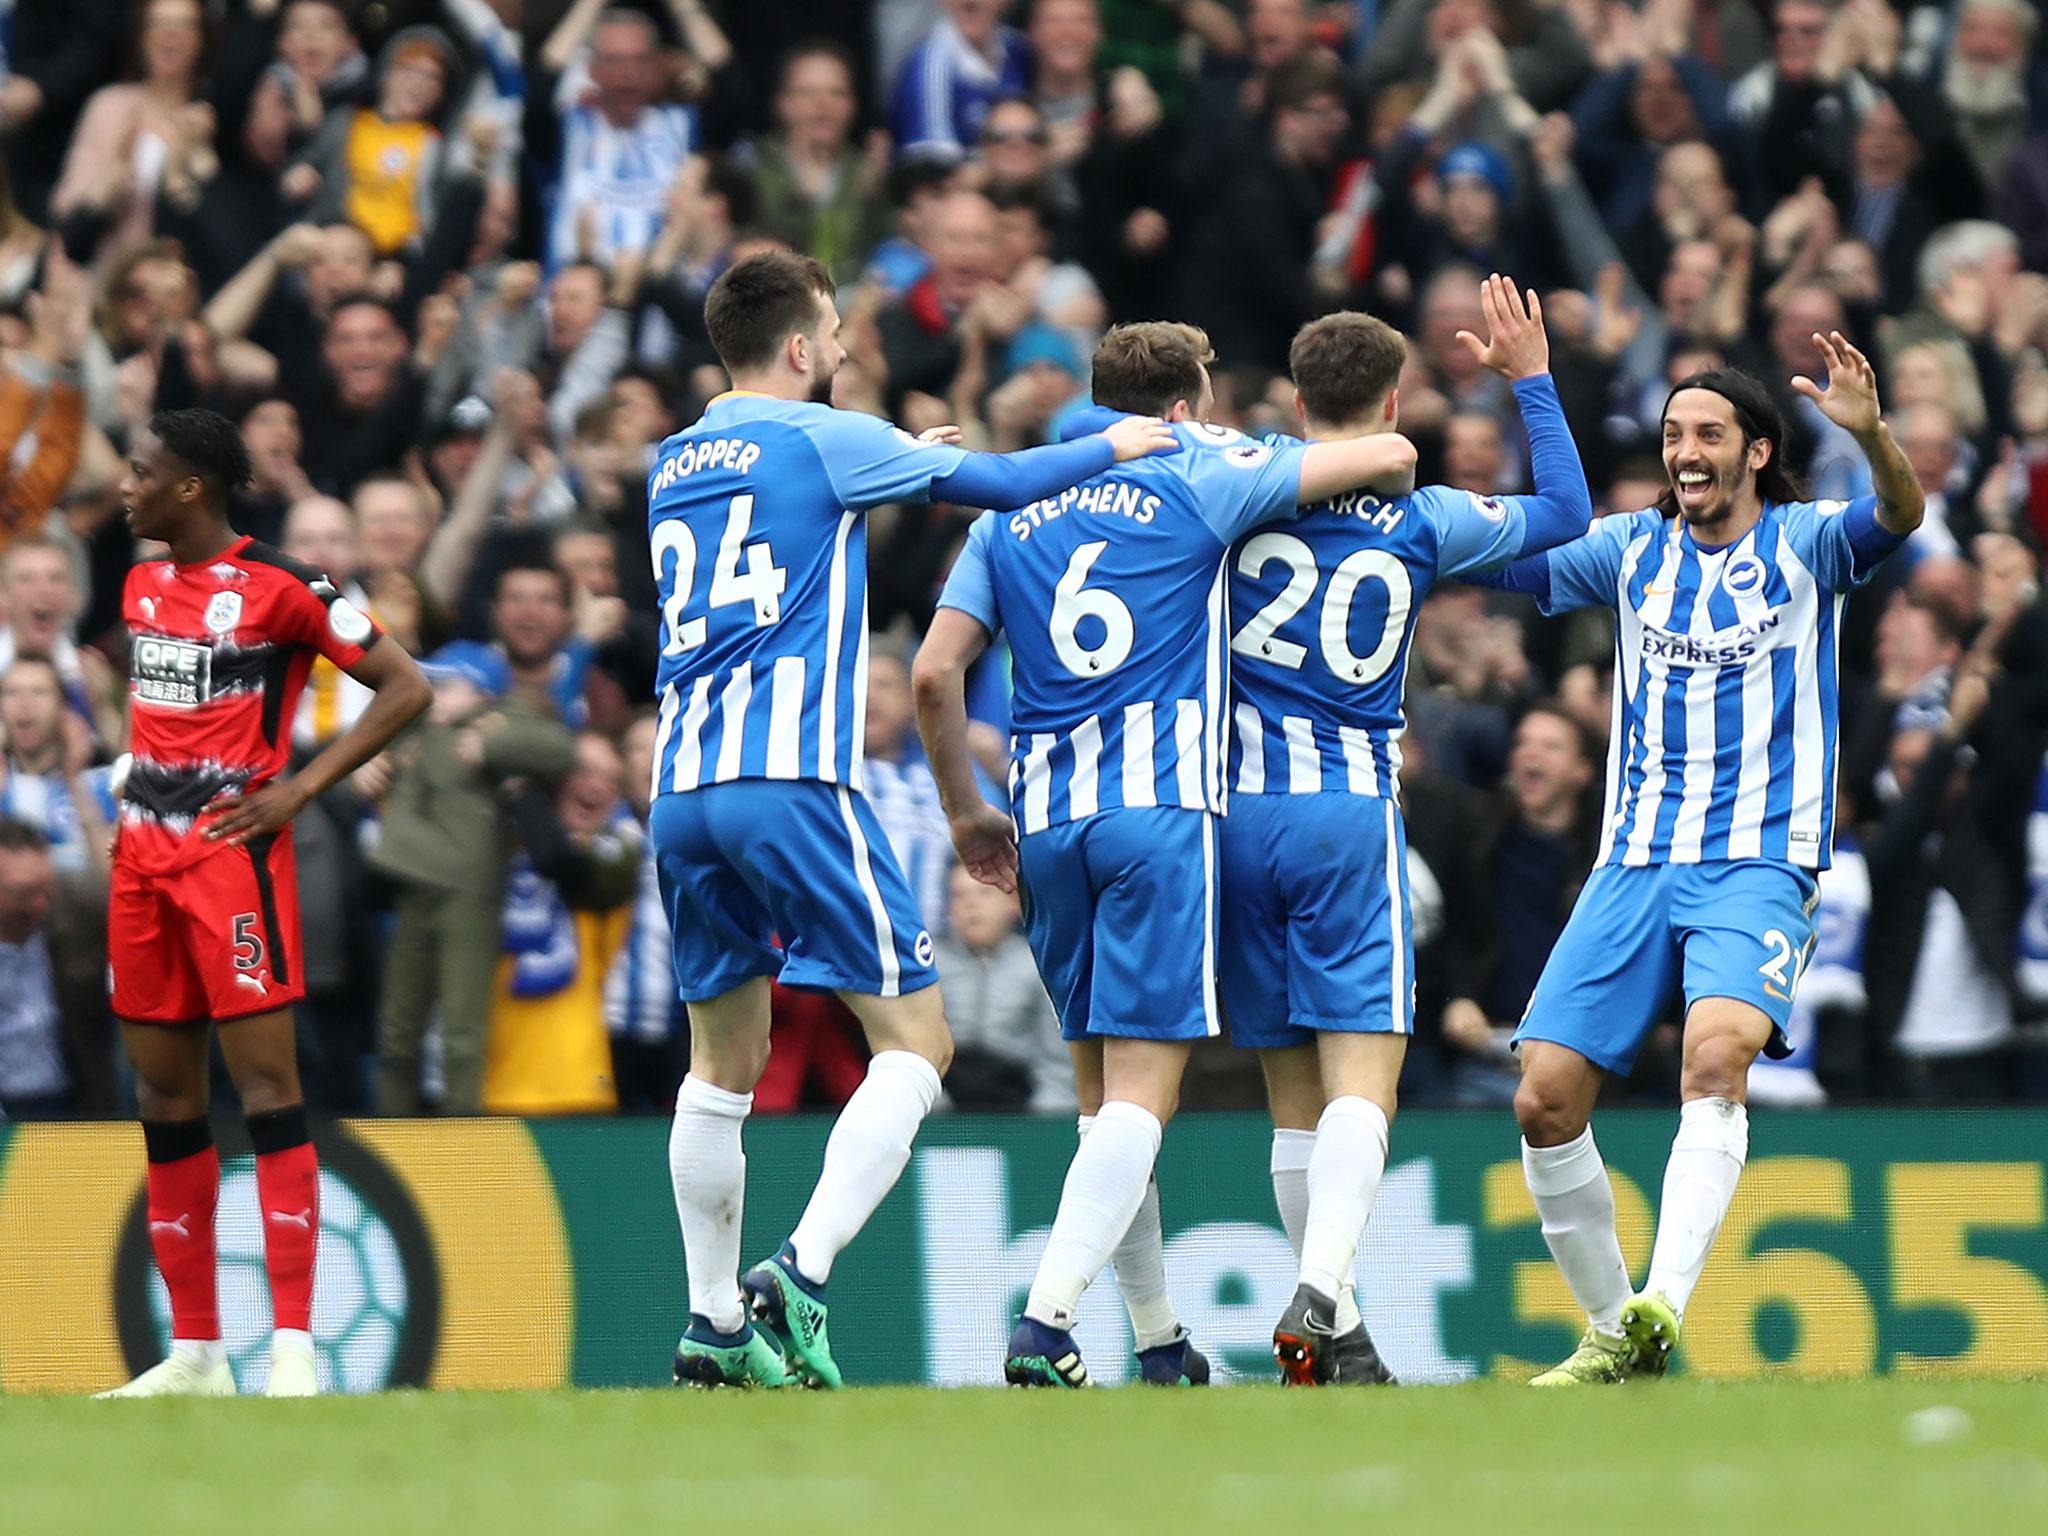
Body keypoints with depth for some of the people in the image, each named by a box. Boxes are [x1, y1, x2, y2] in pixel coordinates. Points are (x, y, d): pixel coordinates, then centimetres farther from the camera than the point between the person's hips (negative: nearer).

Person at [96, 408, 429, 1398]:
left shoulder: (280, 588, -9)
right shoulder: (142, 586, 14)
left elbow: (404, 687, -8)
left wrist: (299, 790, -13)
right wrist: (133, 786, 14)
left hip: (232, 848, -8)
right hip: (144, 853, 8)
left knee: (265, 1083, -11)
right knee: (164, 1095, 8)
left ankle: (293, 1347, -14)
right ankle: (194, 1353, 14)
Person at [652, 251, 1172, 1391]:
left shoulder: (674, 466, 17)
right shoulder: (822, 441, -1)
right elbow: (1002, 483, 4)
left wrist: (904, 460, 39)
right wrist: (1116, 445, 21)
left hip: (683, 789, 7)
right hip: (796, 780, -7)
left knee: (725, 1063, 16)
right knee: (916, 1039, -3)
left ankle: (714, 1325, 14)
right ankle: (802, 1274, -19)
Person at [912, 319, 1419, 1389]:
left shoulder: (1011, 516, 15)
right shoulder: (1198, 485, 4)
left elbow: (933, 675, 7)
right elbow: (1390, 454, 4)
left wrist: (966, 813, 17)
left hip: (1047, 822, 5)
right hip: (1161, 810, -5)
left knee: (1106, 1092, 13)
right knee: (1141, 1092, -8)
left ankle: (1159, 1349, 17)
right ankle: (1047, 1322, -24)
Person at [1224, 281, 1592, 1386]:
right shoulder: (1426, 520, 3)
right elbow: (1567, 510, 19)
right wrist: (1531, 377, 27)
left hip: (1236, 808, 2)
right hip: (1352, 810, -2)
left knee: (1295, 1096, 9)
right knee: (1362, 1080, -9)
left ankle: (1339, 1341, 10)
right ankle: (1319, 1293, -31)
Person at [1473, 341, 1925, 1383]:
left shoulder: (1804, 544, 3)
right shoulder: (1635, 548, 13)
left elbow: (1899, 518, -16)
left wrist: (1870, 434, -39)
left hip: (1759, 862, -4)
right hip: (1635, 862, 4)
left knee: (1716, 1054, -30)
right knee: (1544, 1098, -5)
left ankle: (1660, 1315, -39)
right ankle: (1612, 1334, 10)